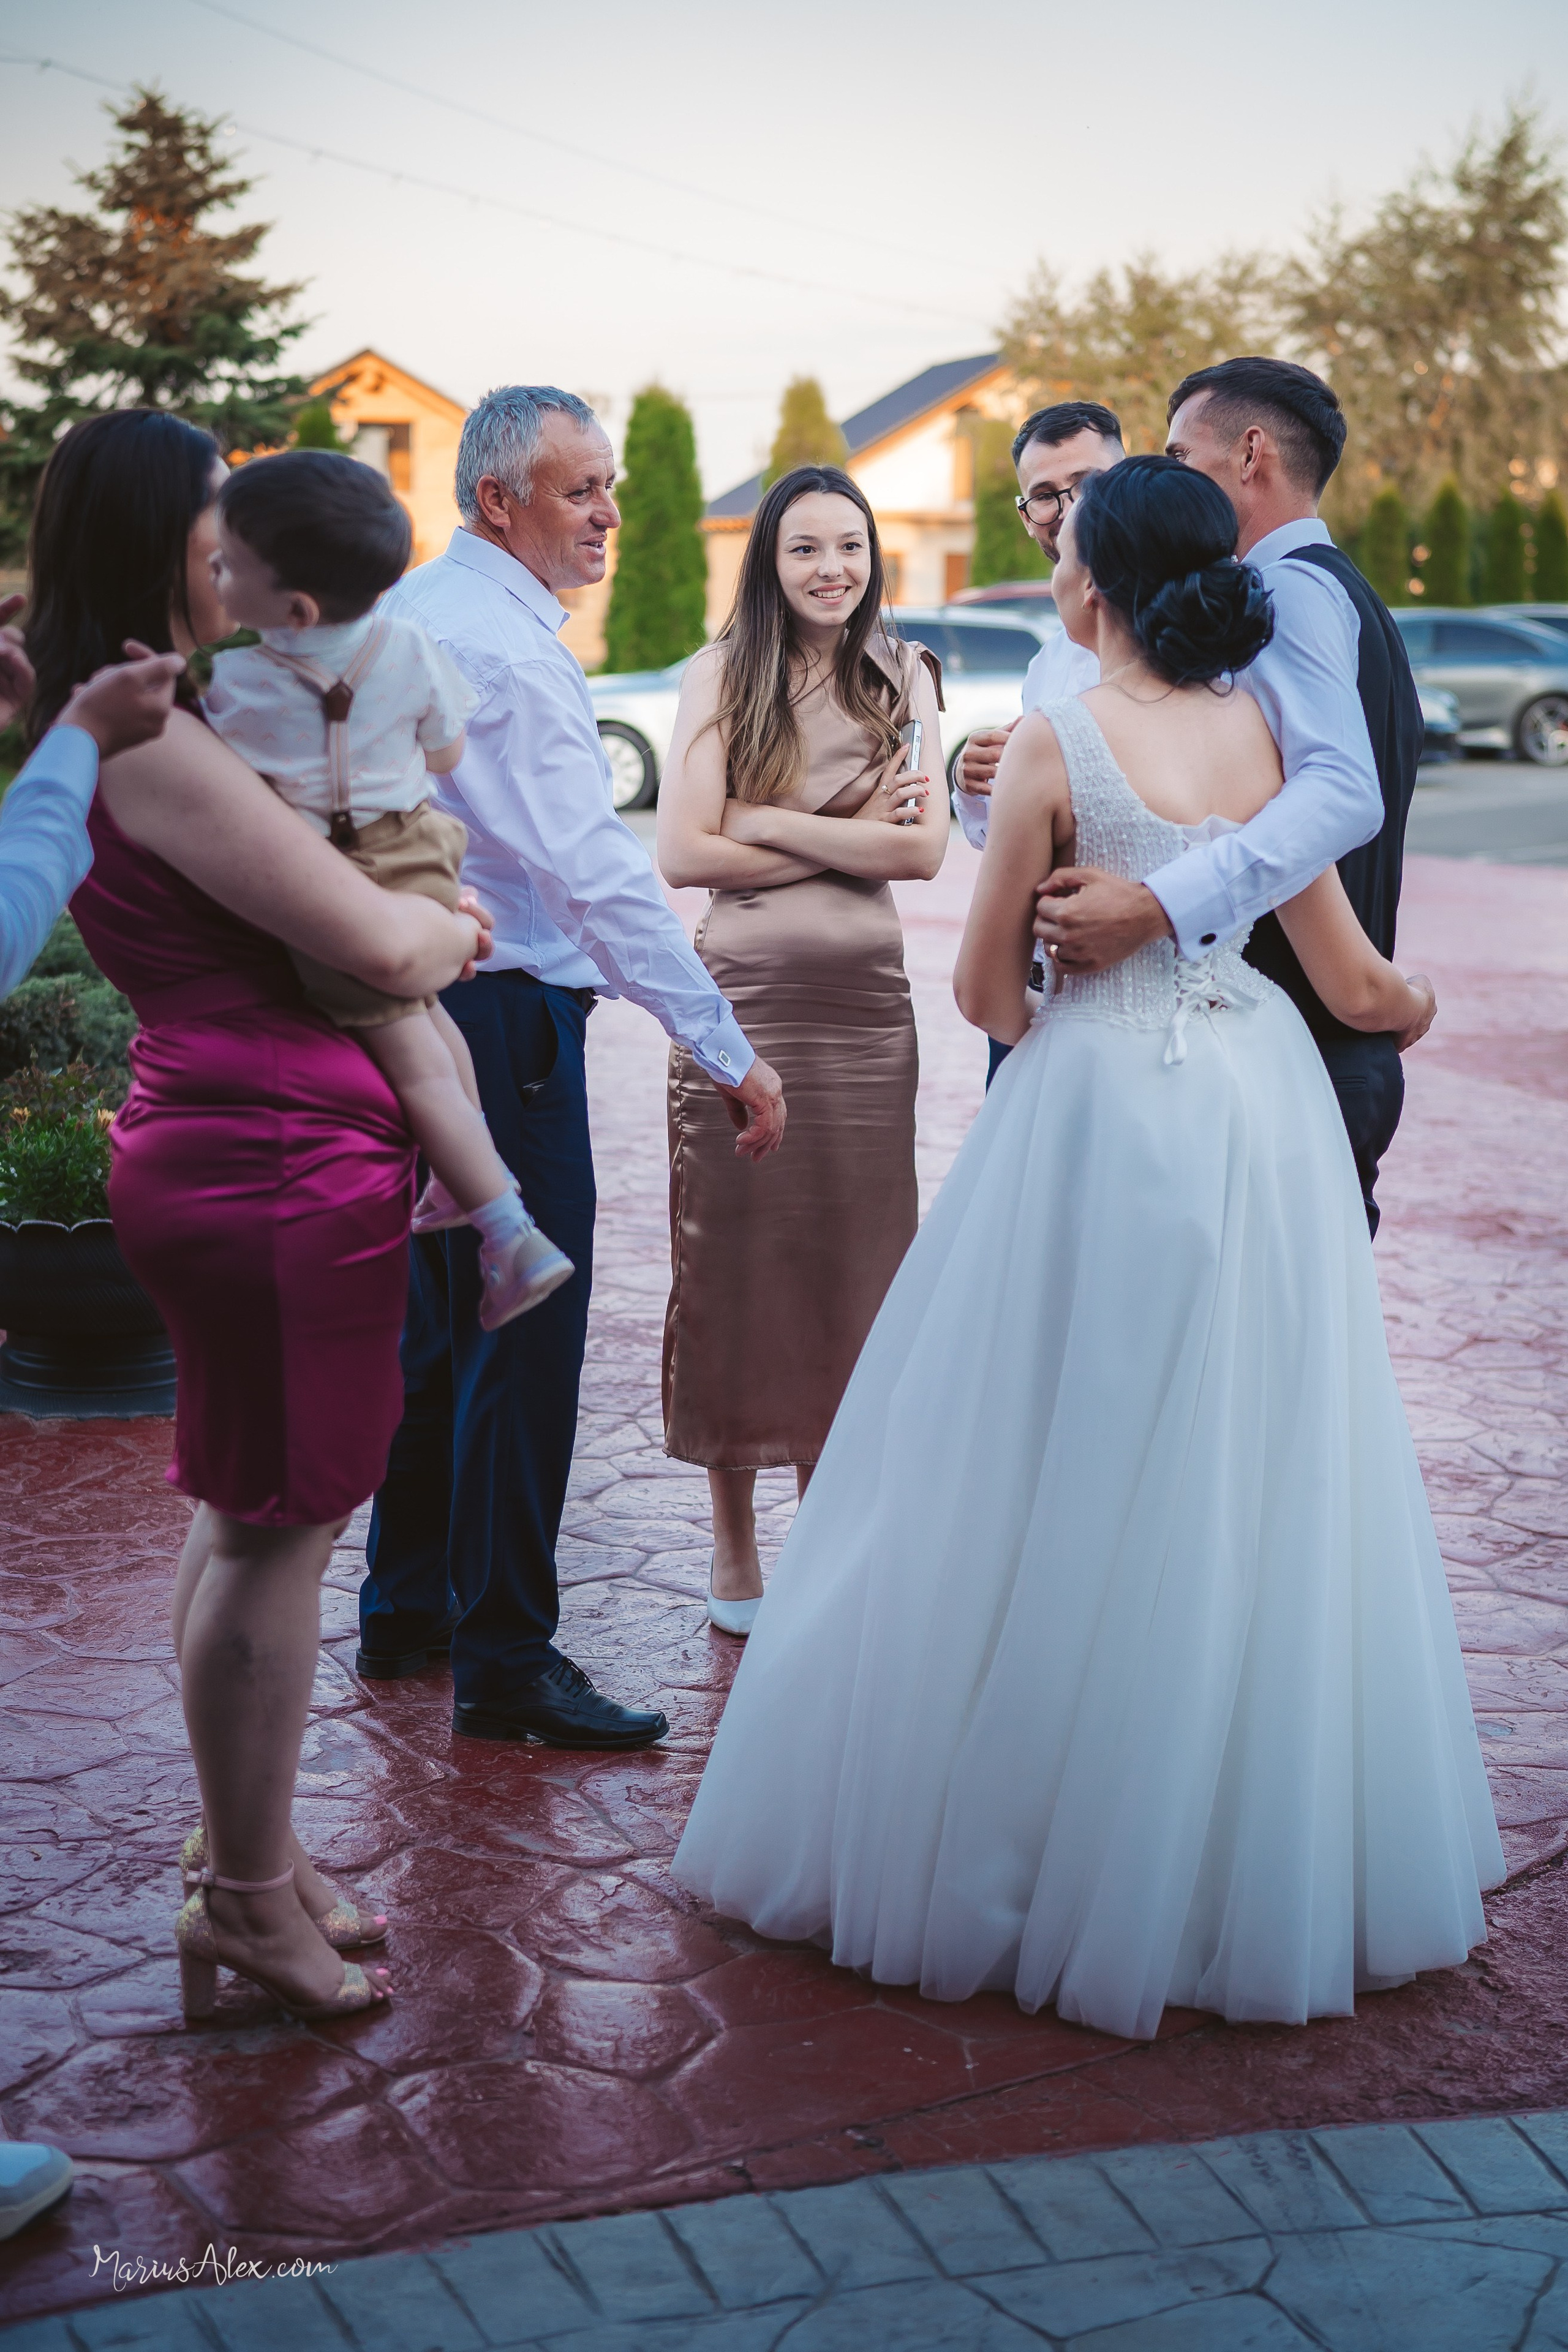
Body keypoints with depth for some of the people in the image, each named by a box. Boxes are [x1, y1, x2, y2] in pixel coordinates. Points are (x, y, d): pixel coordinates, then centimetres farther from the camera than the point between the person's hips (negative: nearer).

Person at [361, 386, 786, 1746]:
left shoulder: (408, 611, 13)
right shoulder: (509, 649, -18)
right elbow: (596, 869, -23)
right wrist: (727, 1050, -22)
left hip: (412, 1003, 10)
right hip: (501, 1018, -10)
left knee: (439, 1314, 18)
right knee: (525, 1332, -5)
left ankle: (406, 1606, 30)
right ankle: (505, 1660, 2)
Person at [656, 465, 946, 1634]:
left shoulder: (903, 679, 9)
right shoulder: (722, 674, 2)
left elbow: (926, 849, -2)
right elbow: (684, 851, -6)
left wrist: (769, 823, -7)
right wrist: (849, 840, -4)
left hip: (865, 1007, 2)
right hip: (742, 998, -2)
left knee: (848, 1261, 6)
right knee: (735, 1255, 2)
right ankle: (733, 1542, 15)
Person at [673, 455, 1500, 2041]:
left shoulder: (1056, 745, -10)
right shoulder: (1268, 735, 3)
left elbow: (986, 991, -4)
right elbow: (1354, 984, 5)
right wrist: (1414, 1009, 28)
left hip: (1097, 1119, -4)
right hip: (1262, 1117, 5)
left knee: (1065, 1487, 6)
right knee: (1258, 1485, 13)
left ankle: (1032, 1857, 19)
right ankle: (1281, 1854, 26)